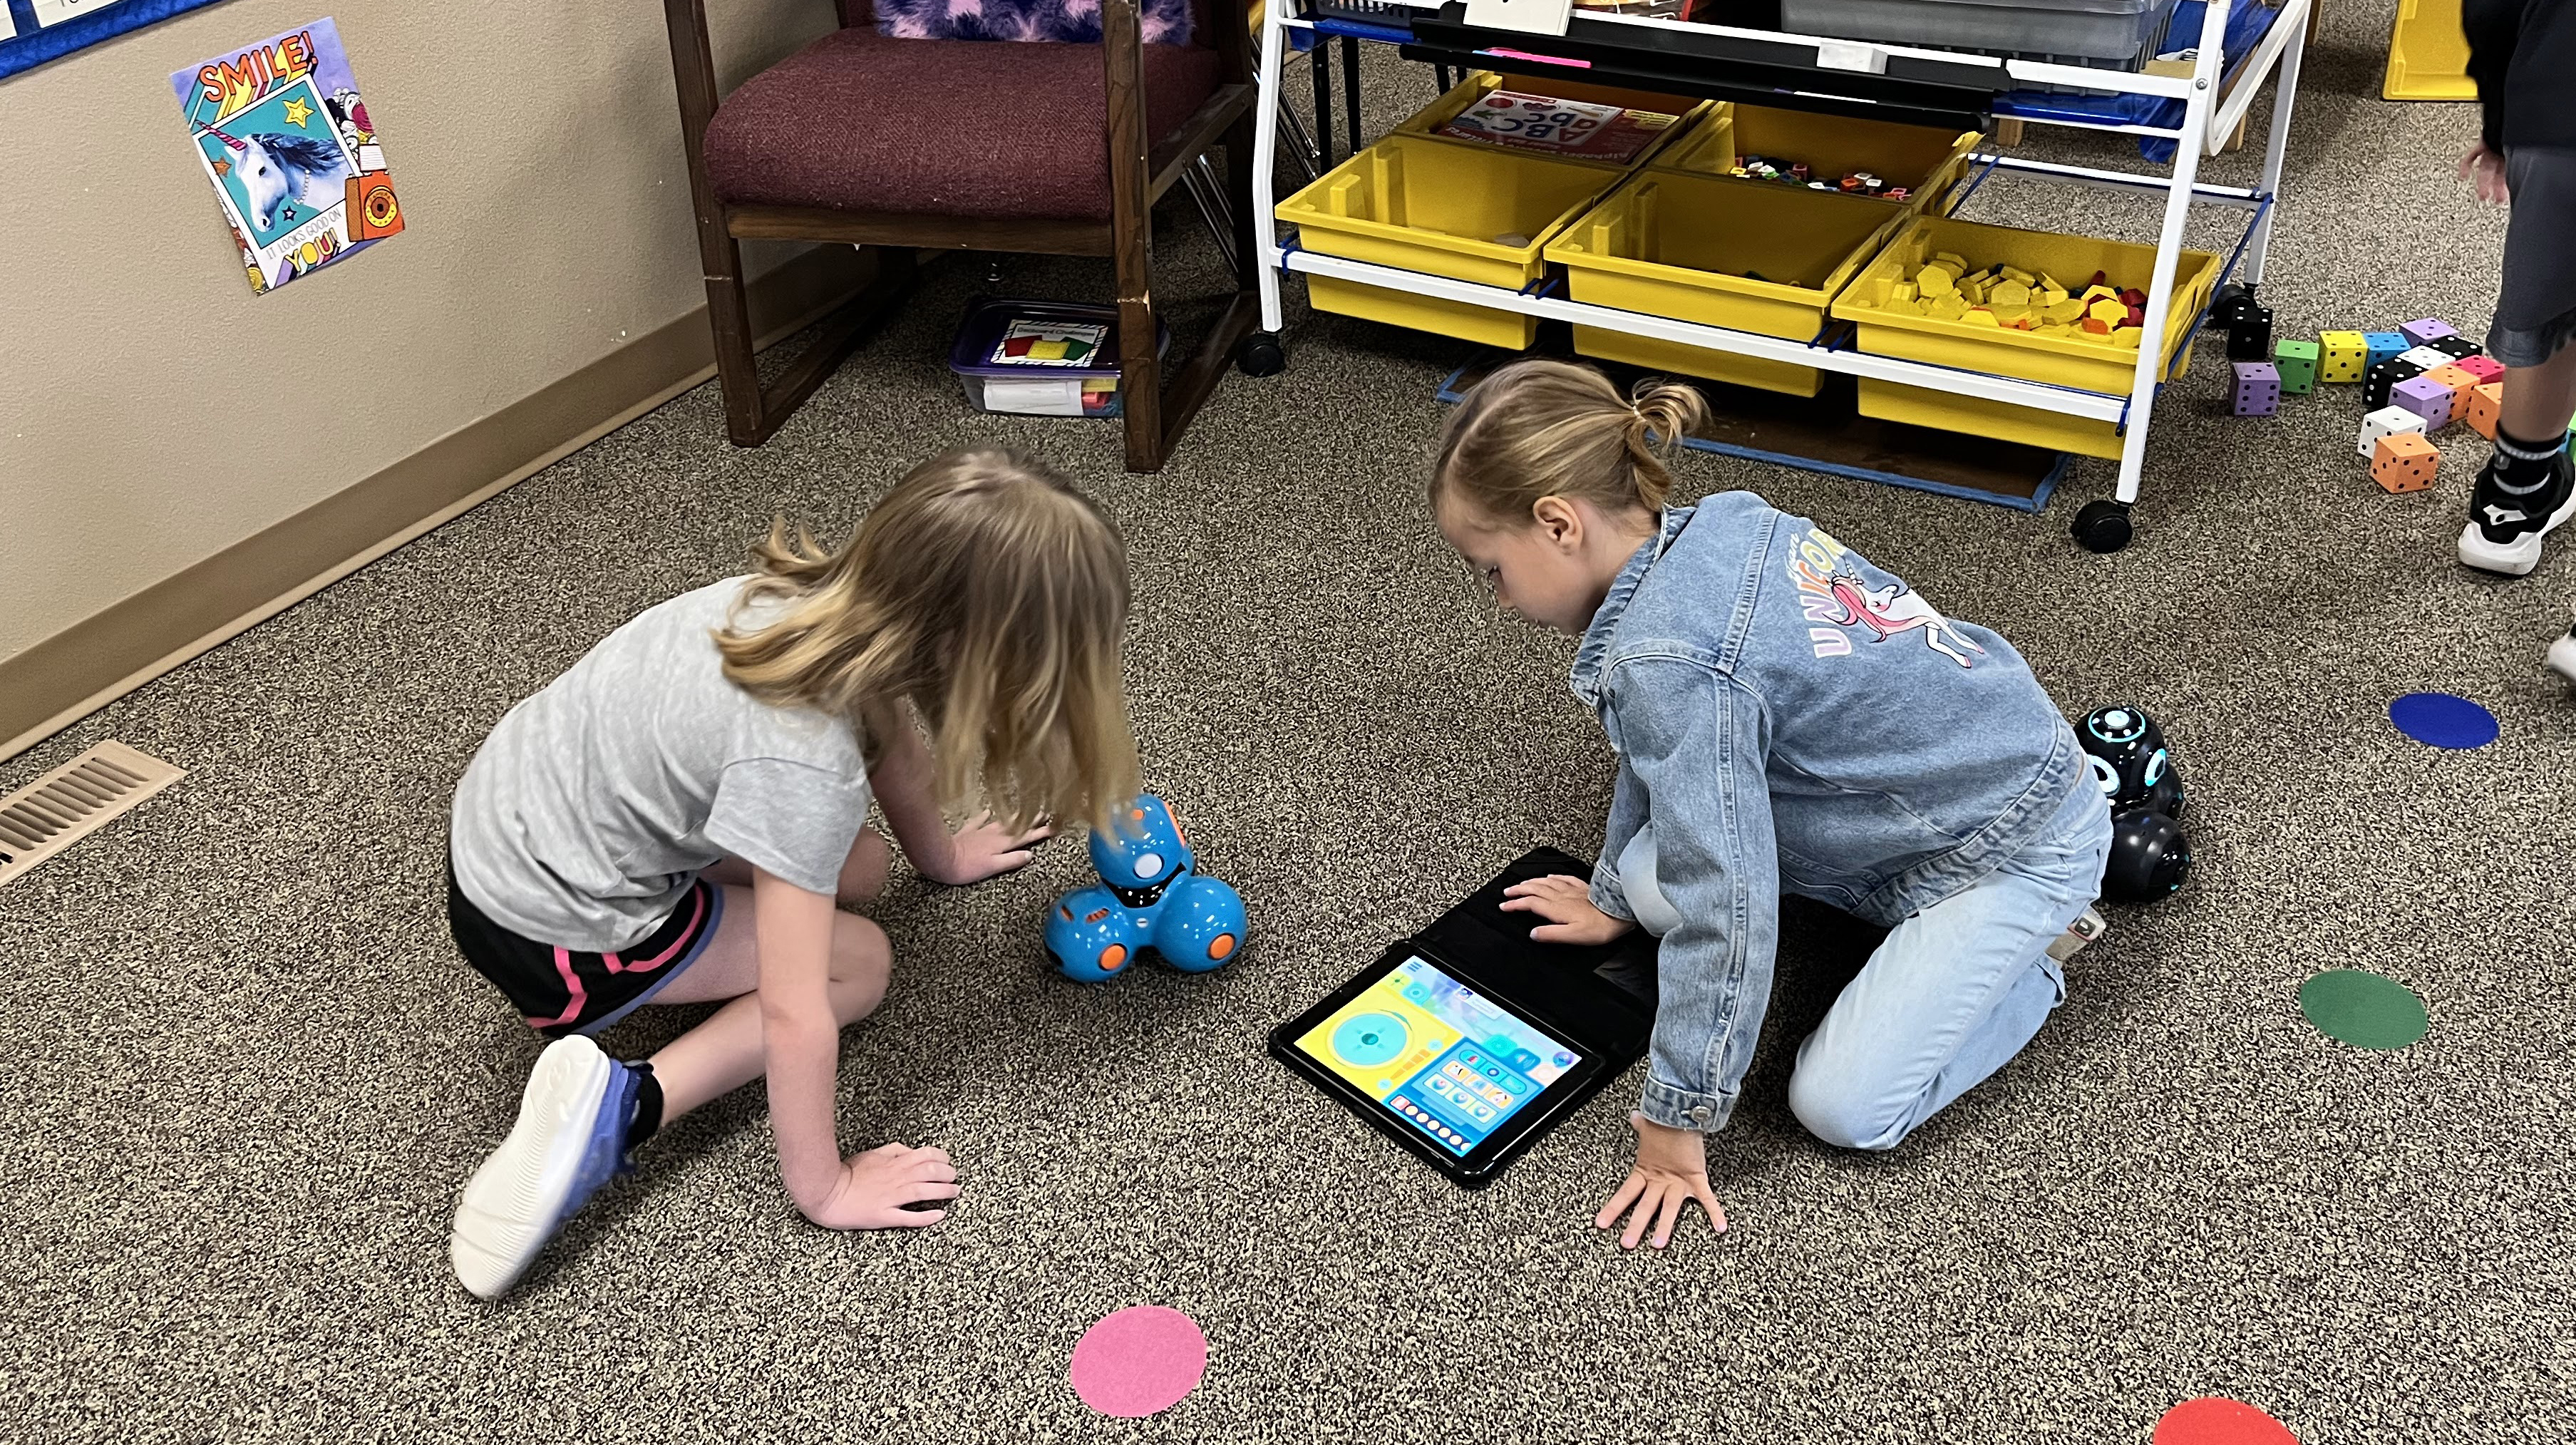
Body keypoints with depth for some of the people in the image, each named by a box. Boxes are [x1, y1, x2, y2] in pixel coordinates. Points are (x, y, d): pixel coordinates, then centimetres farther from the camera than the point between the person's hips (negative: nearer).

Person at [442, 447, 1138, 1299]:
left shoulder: (831, 598, -13)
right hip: (547, 930, -8)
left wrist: (941, 854, 26)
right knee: (856, 963, 1)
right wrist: (823, 1189, -15)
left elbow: (890, 734, 9)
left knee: (851, 870, 14)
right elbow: (795, 1017, -29)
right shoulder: (808, 767, -35)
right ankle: (621, 1106, -9)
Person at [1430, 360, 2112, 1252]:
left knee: (1844, 1109, -11)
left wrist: (1675, 1125, -18)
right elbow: (1660, 756, 12)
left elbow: (1722, 910, -30)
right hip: (1963, 749, 9)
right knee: (1655, 881, 2)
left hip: (2017, 843, -9)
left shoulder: (1673, 661, -33)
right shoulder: (1706, 532, -6)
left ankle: (2030, 958, 10)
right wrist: (1613, 900, 25)